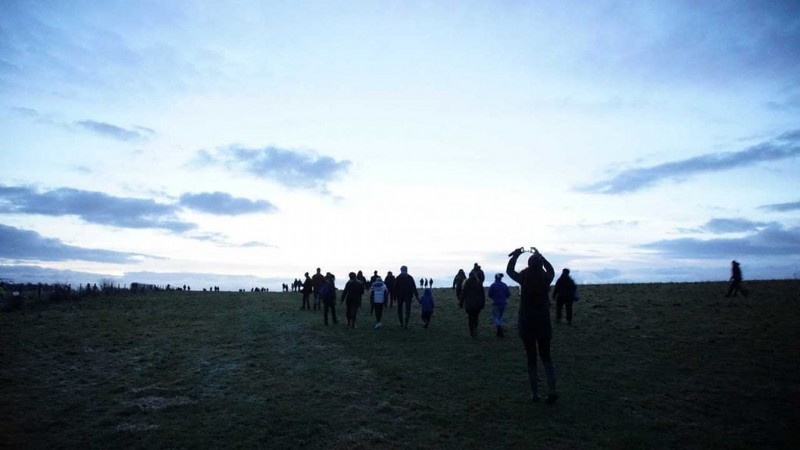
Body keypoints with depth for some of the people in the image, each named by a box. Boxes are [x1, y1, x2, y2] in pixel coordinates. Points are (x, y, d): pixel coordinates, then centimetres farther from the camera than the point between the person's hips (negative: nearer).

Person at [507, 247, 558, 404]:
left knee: (531, 359, 8)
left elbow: (509, 271, 9)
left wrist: (515, 255, 20)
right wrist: (540, 256, 27)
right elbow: (551, 270, 19)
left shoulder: (524, 278, -10)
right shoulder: (546, 278, -6)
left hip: (526, 323, -1)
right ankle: (551, 391, 0)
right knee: (546, 357, 14)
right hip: (543, 323, 1)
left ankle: (535, 394, 12)